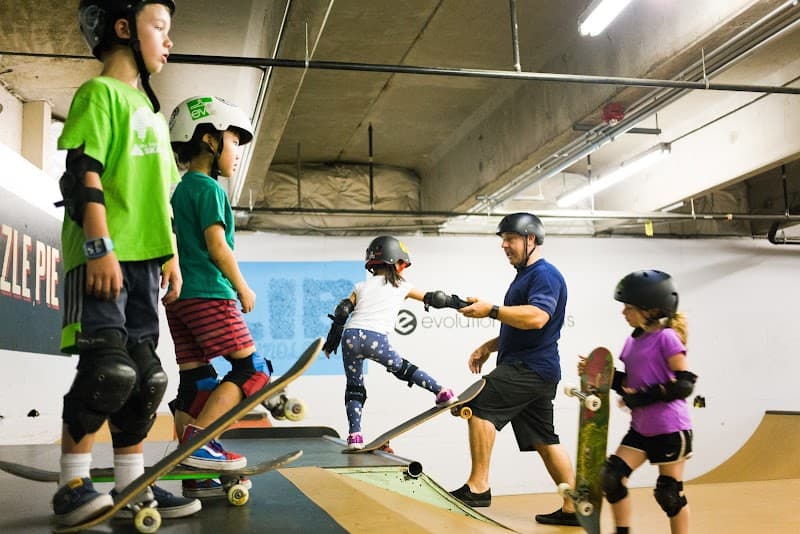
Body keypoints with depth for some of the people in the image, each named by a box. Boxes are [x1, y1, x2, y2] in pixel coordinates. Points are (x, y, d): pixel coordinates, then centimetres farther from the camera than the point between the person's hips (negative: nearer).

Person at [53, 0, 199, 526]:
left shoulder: (151, 108, 23)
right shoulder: (99, 93, -2)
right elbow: (83, 173, -13)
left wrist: (171, 253, 20)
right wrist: (100, 246, -21)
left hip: (143, 258, 9)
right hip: (102, 257, -8)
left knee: (146, 375, 7)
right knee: (109, 369, -15)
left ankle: (132, 485, 15)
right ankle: (73, 486, -2)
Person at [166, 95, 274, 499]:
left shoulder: (179, 191, 21)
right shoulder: (208, 187, -7)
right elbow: (216, 245, -14)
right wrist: (243, 287, -5)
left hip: (179, 298, 9)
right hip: (209, 295, -9)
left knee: (196, 381, 7)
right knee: (251, 370, -5)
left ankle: (196, 476, 9)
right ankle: (198, 439, -15)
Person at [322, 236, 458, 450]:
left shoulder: (362, 286, 22)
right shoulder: (402, 286, 16)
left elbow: (342, 311, 14)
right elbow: (430, 298, 20)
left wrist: (331, 341, 20)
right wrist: (455, 301, 36)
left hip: (350, 337, 3)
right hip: (375, 339, -2)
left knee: (354, 388, 13)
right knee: (402, 368, 20)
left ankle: (354, 435, 6)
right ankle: (441, 392, 17)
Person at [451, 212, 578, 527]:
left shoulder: (545, 274, -10)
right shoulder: (525, 276, 22)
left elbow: (536, 317, -28)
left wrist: (491, 310, -30)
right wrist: (489, 346, 18)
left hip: (531, 368, -10)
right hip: (531, 370, 10)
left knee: (479, 404, -18)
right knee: (544, 440, 11)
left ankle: (478, 486, -16)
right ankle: (572, 508, 16)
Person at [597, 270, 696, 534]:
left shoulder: (667, 338, -14)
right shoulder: (632, 341, 9)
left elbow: (685, 383, -17)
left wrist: (646, 396, -22)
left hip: (670, 428, -7)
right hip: (641, 428, 7)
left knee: (669, 492, 2)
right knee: (612, 476, 0)